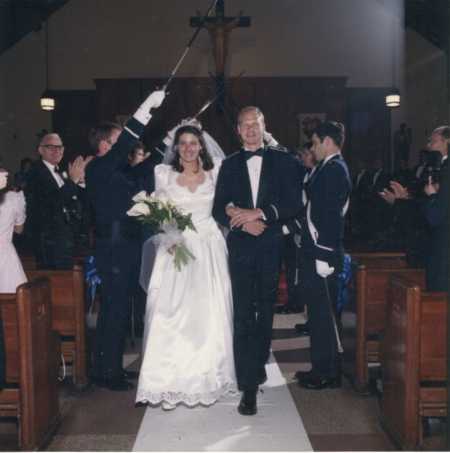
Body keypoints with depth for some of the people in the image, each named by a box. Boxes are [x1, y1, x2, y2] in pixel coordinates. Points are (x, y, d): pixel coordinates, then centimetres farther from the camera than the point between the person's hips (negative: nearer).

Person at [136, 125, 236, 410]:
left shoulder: (215, 173, 5)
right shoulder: (164, 175, 4)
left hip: (209, 250, 1)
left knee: (209, 316, 3)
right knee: (171, 316, -4)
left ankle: (206, 379, 17)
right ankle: (172, 382, 7)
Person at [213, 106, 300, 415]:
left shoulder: (283, 161, 5)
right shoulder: (229, 165, 9)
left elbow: (293, 204, -4)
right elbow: (219, 209, 4)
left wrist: (258, 213, -16)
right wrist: (243, 223, -13)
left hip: (271, 247, 0)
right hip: (240, 248, 0)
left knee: (265, 311, 13)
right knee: (243, 316, -4)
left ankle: (258, 365, 34)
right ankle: (249, 387, -2)